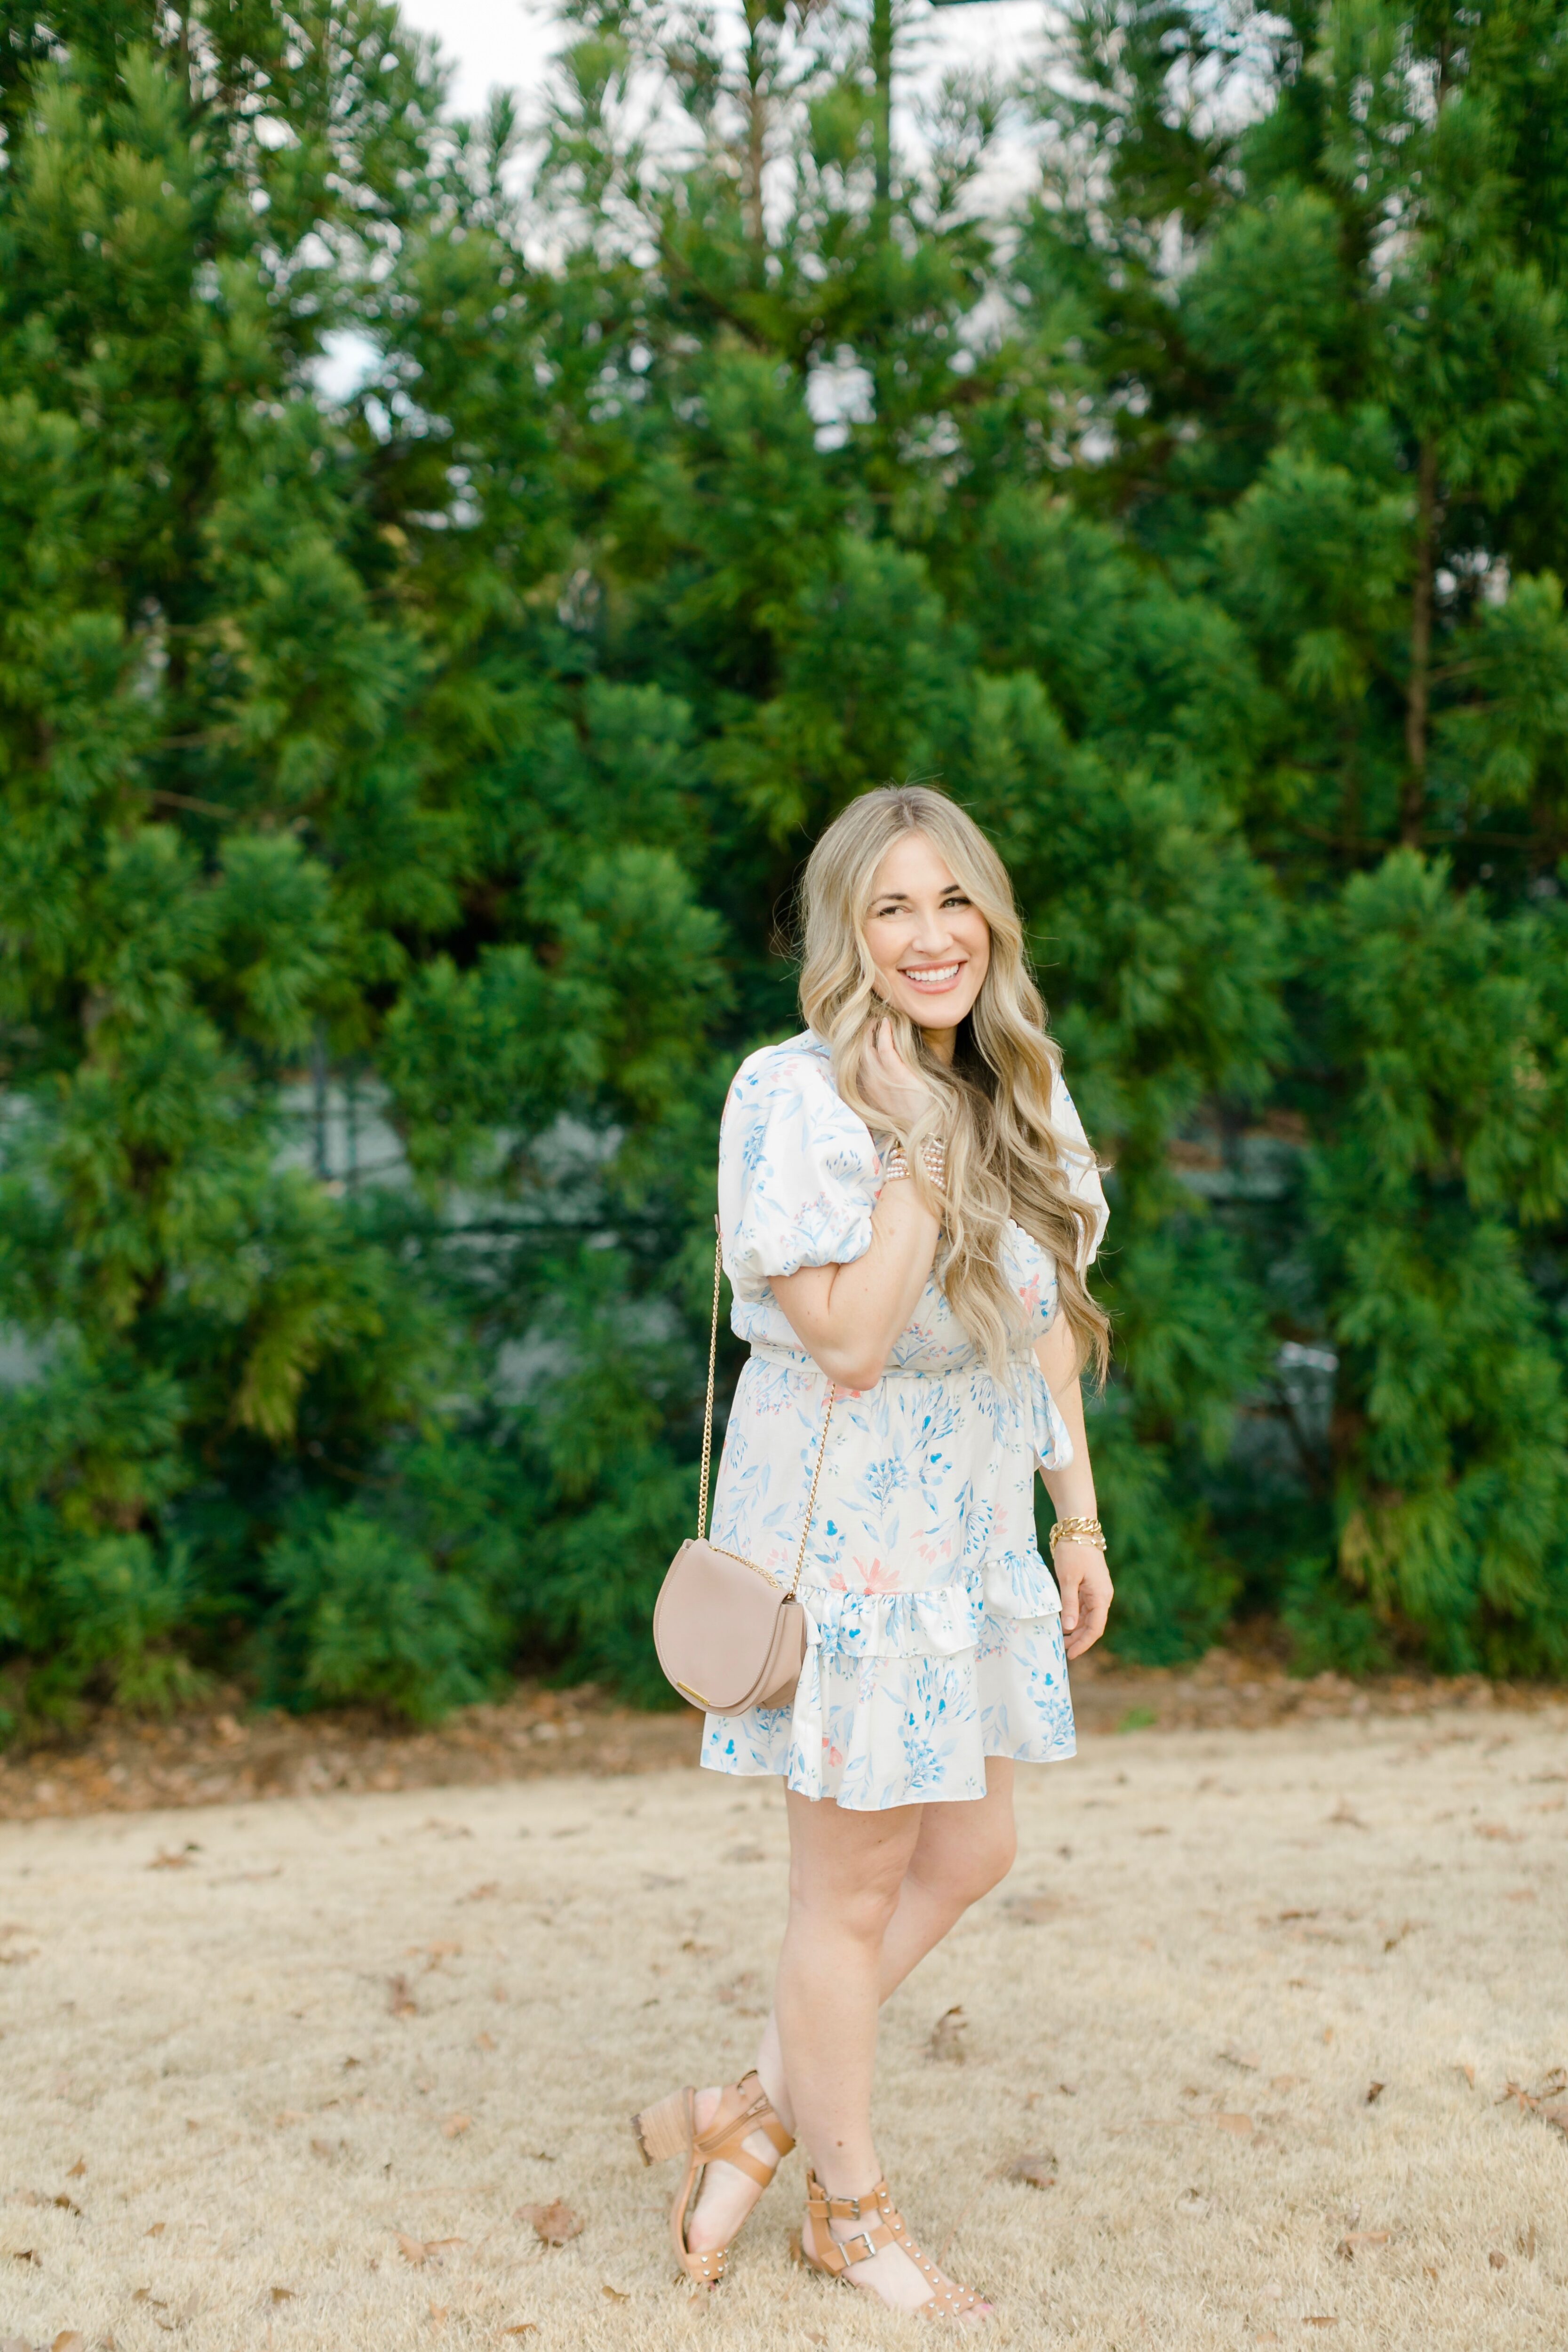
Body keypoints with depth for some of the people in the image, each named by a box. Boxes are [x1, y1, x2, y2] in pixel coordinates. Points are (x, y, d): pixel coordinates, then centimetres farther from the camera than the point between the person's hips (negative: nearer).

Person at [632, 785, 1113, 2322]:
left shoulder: (1020, 1091, 5)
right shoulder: (797, 1100, -18)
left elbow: (1048, 1324, 12)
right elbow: (847, 1343, -24)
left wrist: (1078, 1521, 11)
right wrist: (919, 1148, -26)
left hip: (976, 1526, 8)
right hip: (842, 1524, -8)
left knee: (967, 1855, 14)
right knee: (853, 1882, 5)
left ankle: (757, 2113, 31)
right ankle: (850, 2208, 26)